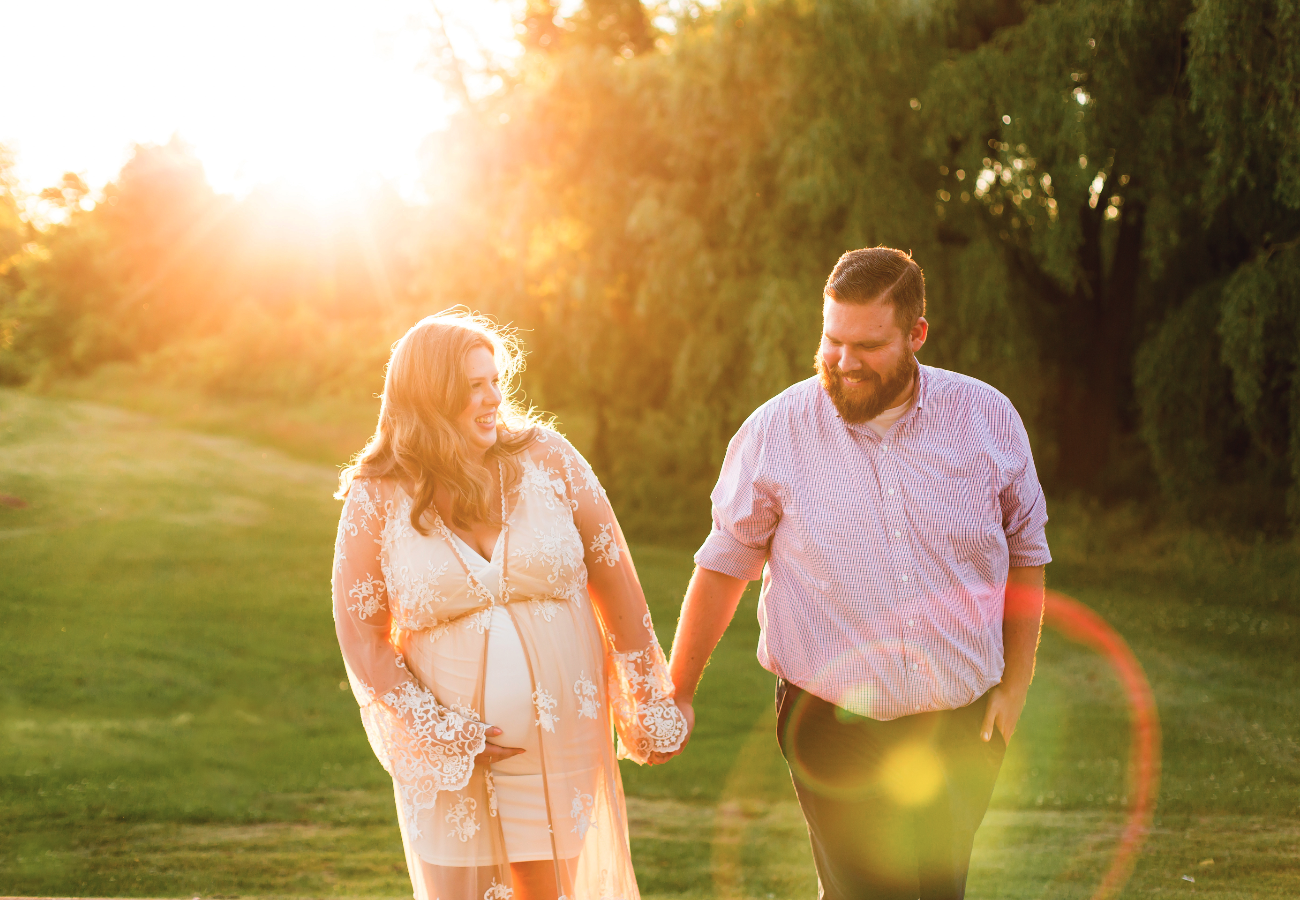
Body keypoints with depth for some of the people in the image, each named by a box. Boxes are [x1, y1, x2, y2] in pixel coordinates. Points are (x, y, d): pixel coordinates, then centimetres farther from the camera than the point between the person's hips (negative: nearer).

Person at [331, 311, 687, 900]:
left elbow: (615, 582, 2)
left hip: (561, 740, 1)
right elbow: (361, 635, -2)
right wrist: (436, 731, -12)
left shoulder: (545, 458, -3)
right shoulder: (377, 498, -5)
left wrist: (649, 703, 1)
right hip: (449, 761, -1)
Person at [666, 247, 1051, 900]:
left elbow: (1025, 556, 11)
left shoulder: (987, 419, -1)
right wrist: (677, 693, 7)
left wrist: (1015, 686, 9)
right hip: (833, 723, -2)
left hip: (960, 723, 2)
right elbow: (723, 565, 4)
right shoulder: (776, 431, -5)